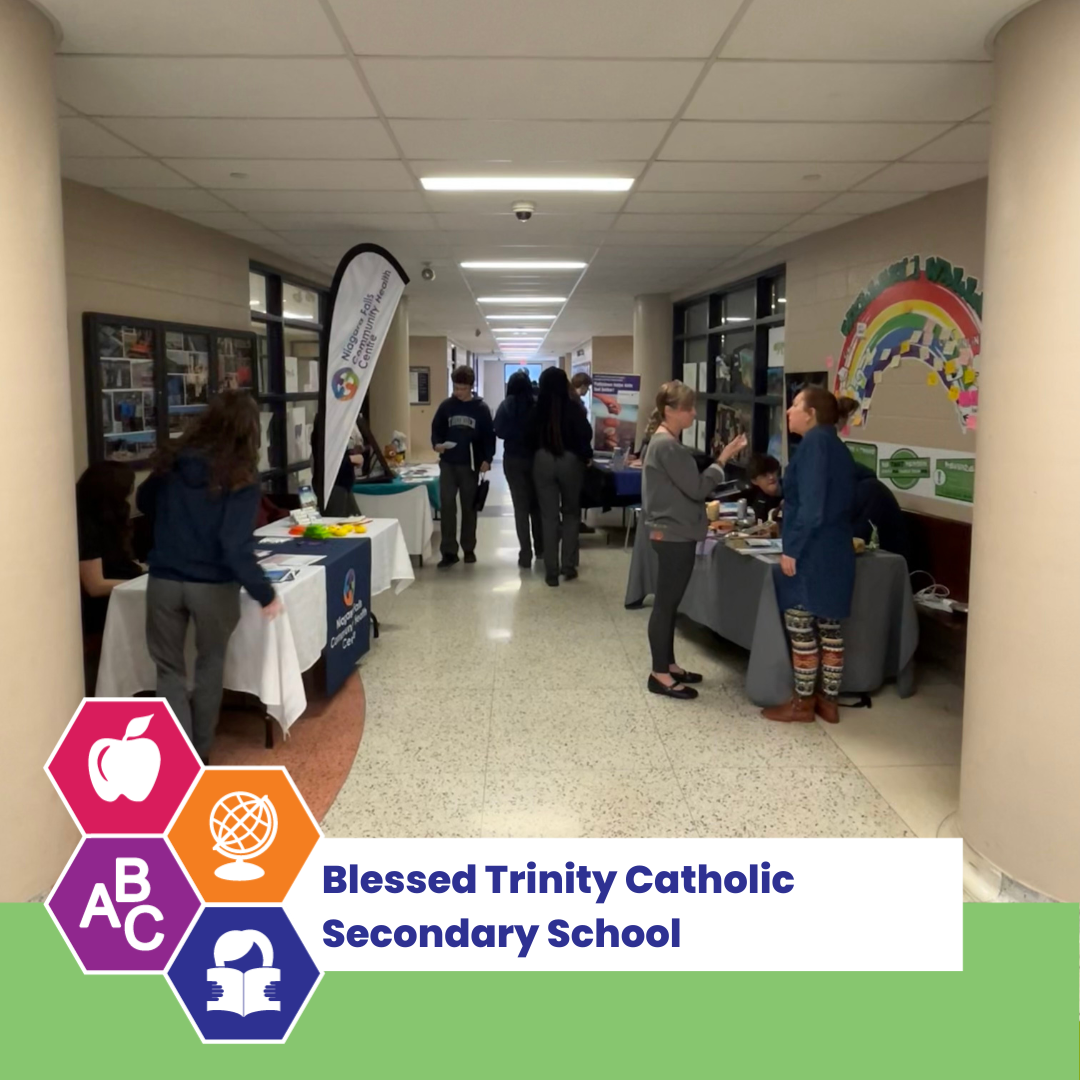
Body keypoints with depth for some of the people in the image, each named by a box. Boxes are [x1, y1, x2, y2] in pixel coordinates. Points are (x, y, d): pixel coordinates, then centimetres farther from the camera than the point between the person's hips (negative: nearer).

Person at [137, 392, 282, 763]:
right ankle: (200, 751, 29)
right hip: (213, 585, -2)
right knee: (210, 664, 20)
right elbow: (236, 545, -20)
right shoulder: (240, 475, -13)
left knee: (169, 668, 13)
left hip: (164, 580, 2)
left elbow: (144, 502, 20)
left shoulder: (173, 461, 0)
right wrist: (264, 593, -12)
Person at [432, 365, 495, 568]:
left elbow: (489, 435, 1)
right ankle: (449, 551, 0)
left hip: (471, 465, -1)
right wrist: (437, 444, -12)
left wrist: (487, 459, -12)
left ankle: (469, 549, 20)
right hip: (448, 464, 1)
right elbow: (436, 430, 9)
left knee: (469, 507, 9)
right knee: (447, 507, -4)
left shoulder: (481, 408, 0)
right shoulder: (446, 406, 3)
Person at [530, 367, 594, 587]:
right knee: (571, 513, 15)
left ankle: (551, 572, 5)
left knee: (548, 516, 5)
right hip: (570, 461, -1)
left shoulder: (537, 409, -5)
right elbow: (585, 435, -7)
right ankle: (569, 565, 12)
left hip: (543, 461, 1)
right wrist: (586, 456, 11)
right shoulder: (573, 408, -9)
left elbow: (531, 438, 3)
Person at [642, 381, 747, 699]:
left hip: (674, 533, 10)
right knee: (666, 603, -3)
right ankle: (660, 675, 4)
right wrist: (722, 460, -13)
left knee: (669, 602, 15)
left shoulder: (666, 442, 14)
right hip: (673, 535, -10)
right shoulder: (667, 445, -19)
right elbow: (696, 488, -19)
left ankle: (668, 665, 25)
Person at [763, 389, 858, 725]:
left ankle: (803, 703, 11)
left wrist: (791, 549, -18)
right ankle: (828, 701, 20)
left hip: (811, 553, -9)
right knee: (829, 627, 12)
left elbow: (811, 505, -20)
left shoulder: (815, 442, -13)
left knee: (800, 628, 2)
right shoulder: (838, 447, 14)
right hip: (837, 552, 9)